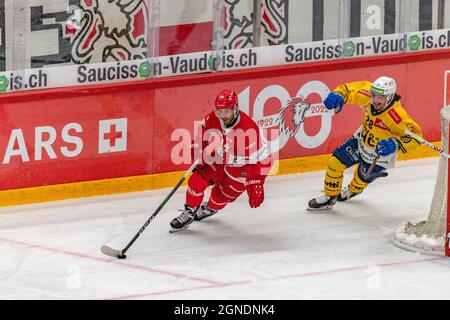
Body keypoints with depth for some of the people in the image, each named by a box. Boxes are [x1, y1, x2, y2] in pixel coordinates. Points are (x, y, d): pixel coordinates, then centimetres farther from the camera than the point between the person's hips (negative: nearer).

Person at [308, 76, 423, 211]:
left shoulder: (397, 116, -42)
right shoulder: (367, 95, -26)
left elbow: (415, 135, -43)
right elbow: (350, 89, -11)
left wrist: (395, 143, -58)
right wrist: (338, 95, -33)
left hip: (380, 153, -5)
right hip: (362, 139, 5)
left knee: (361, 179, 16)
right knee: (335, 163, 3)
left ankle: (353, 190, 54)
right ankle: (330, 197, 28)